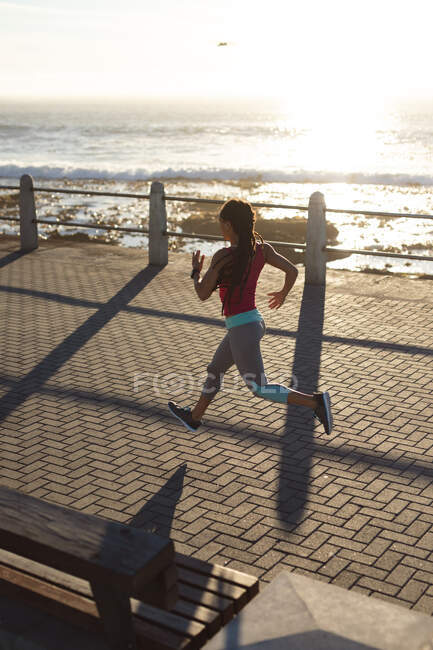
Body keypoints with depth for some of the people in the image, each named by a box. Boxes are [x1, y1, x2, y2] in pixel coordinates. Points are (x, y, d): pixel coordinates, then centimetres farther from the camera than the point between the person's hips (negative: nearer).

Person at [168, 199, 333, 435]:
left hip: (242, 329, -9)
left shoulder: (223, 256, -19)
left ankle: (316, 400, -6)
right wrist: (283, 293, 19)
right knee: (214, 370, 25)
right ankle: (194, 417, 42)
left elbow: (203, 294, -12)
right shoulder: (262, 249, -2)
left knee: (259, 388, 3)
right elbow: (292, 270, 0)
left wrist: (196, 271, 7)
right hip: (254, 321, 9)